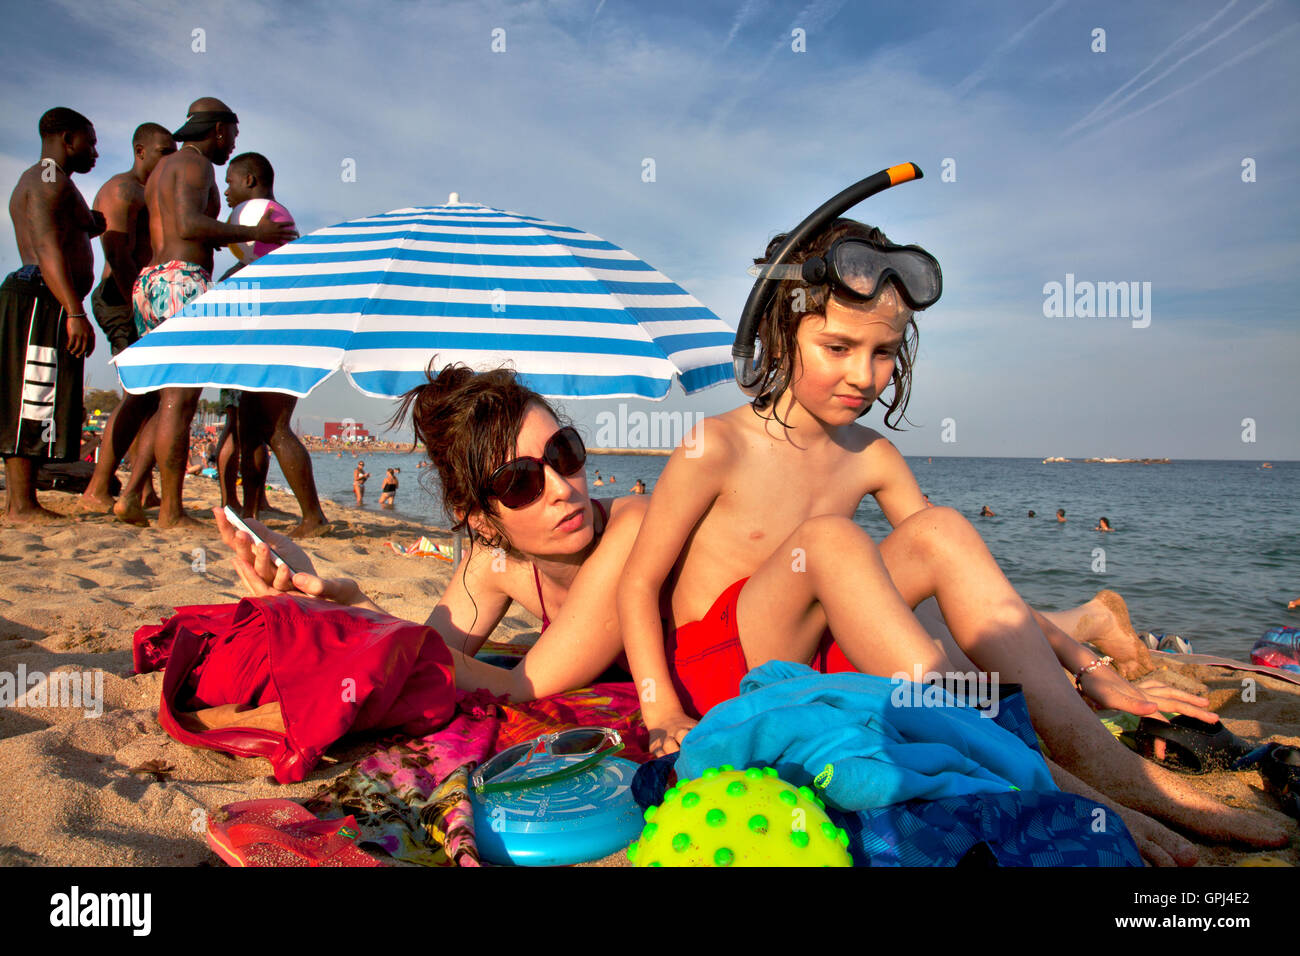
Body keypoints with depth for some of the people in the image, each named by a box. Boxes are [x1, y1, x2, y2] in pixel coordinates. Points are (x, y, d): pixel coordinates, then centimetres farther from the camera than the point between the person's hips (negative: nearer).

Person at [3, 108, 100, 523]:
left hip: (35, 301, 11)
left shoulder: (35, 180, 29)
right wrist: (75, 313, -25)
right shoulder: (50, 179, -6)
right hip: (41, 300, -11)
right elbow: (48, 248, -19)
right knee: (34, 400, -12)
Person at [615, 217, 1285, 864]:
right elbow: (638, 582, -10)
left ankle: (1102, 762, -23)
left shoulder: (872, 459, 4)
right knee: (827, 539, -32)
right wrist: (663, 712, -23)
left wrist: (1082, 665, 3)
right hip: (718, 671, -4)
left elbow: (954, 567, 9)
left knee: (939, 530, -16)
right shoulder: (716, 448, -12)